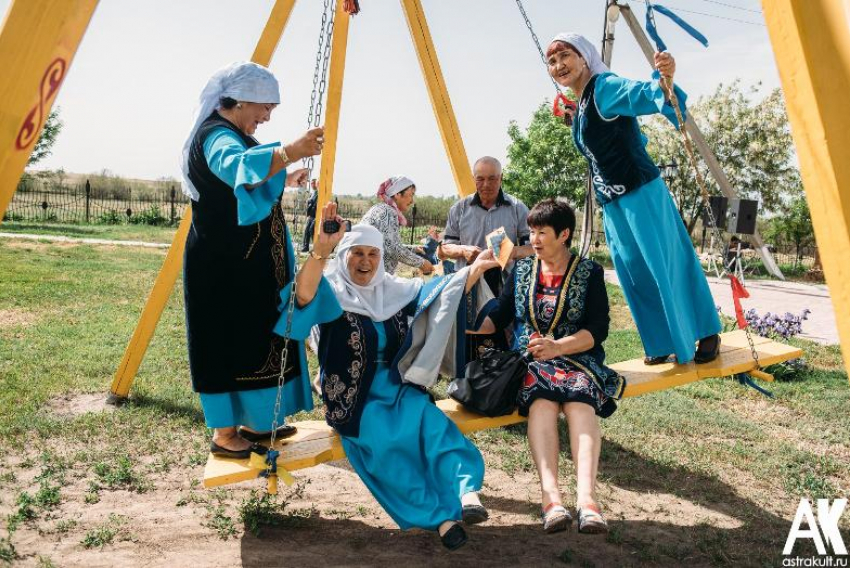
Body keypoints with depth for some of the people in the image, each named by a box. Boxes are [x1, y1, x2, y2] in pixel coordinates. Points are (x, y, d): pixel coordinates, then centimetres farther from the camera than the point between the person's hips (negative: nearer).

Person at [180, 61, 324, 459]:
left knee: (256, 340, 13)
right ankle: (224, 434, 8)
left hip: (245, 263, 10)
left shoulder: (228, 135, 17)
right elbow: (237, 167, -40)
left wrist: (284, 180, 20)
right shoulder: (215, 134, -15)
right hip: (224, 266, -10)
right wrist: (288, 153, -53)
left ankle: (252, 422, 24)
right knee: (231, 343, -4)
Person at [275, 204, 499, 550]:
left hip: (397, 388, 4)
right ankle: (440, 516, -23)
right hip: (354, 399, -4)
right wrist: (320, 250, -46)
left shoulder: (393, 290, 11)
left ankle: (465, 490, -38)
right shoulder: (333, 292, -4)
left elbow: (443, 294, 15)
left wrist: (476, 268, 4)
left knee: (432, 421, -29)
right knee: (384, 442, -30)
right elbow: (304, 294, -29)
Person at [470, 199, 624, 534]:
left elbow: (598, 329, -1)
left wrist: (558, 347, -16)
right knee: (542, 399, -34)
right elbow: (499, 317, 17)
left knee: (580, 398, -35)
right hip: (528, 358, 1)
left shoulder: (589, 272, 10)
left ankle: (586, 497, -49)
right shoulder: (521, 270, 19)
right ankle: (551, 497, -47)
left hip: (576, 356, -1)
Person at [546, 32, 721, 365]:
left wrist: (664, 80, -48)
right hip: (612, 204, 9)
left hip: (641, 194, -9)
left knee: (667, 264, -1)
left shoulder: (605, 87, -10)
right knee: (636, 274, 11)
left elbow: (643, 94, -31)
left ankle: (707, 333, 17)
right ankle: (664, 344, 23)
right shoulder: (579, 108, 15)